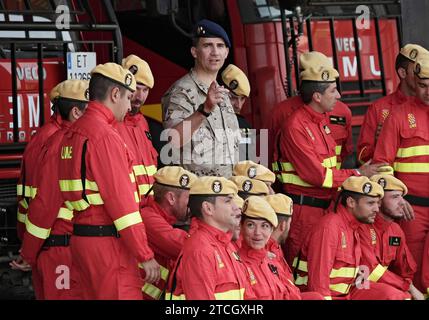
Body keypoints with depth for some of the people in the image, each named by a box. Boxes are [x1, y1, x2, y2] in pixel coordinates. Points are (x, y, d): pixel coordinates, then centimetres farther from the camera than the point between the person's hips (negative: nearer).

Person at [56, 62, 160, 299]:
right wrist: (145, 256, -16)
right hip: (108, 242, -10)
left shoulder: (72, 134, 15)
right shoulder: (105, 136, -15)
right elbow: (121, 201, -18)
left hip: (81, 237, 10)